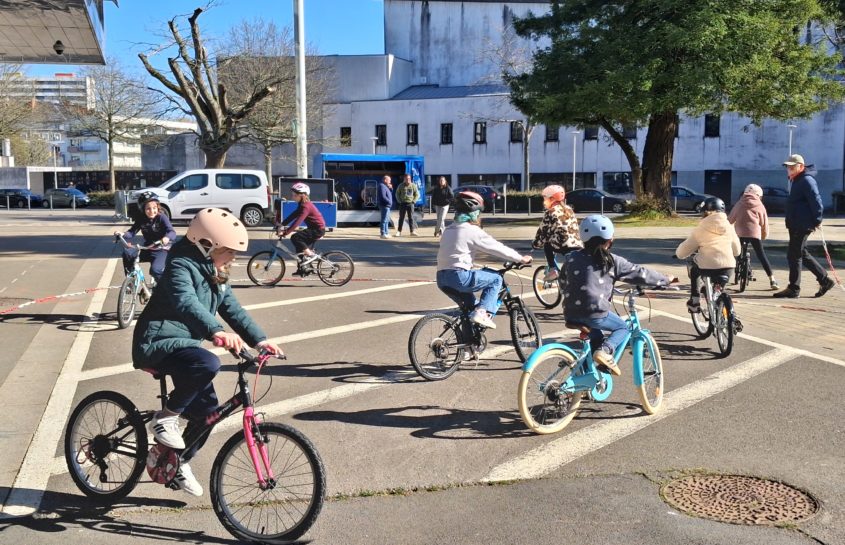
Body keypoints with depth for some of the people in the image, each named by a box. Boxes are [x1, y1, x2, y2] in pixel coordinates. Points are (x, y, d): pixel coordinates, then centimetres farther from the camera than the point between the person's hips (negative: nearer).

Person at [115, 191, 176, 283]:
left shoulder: (162, 217, -14)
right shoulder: (141, 219, -1)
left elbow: (172, 232, -26)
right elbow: (132, 233, -4)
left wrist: (167, 238, -50)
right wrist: (123, 234, -27)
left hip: (161, 250, -5)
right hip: (147, 249, 5)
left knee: (155, 270, -29)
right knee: (127, 252, -18)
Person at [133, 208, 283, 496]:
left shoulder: (215, 274, 10)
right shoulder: (182, 266, -19)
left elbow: (232, 308, 11)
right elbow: (185, 302, -39)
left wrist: (259, 339, -1)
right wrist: (216, 330, -56)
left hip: (183, 344, 9)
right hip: (158, 343, -9)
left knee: (207, 410, 6)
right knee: (208, 364, -36)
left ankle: (179, 461, 27)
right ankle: (166, 417, -14)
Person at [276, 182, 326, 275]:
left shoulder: (306, 206, -21)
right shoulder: (302, 205, 10)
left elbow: (298, 221, -29)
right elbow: (292, 216, 9)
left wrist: (285, 232, -32)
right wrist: (281, 224, -1)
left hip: (318, 229, -10)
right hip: (315, 229, 10)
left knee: (295, 237, -21)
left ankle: (310, 254, -13)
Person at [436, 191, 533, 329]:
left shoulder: (448, 230, 19)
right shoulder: (472, 231, -5)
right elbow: (497, 247, -1)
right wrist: (521, 258, 10)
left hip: (442, 279, 8)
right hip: (459, 276, -8)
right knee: (496, 279, 7)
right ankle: (483, 313, -7)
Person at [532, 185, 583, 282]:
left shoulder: (550, 212, 3)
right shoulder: (569, 209, 22)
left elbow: (542, 230, 6)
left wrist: (535, 244, 21)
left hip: (564, 246, -5)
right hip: (578, 245, 5)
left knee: (547, 246, 21)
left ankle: (553, 270, 7)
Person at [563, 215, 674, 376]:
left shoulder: (571, 258, 10)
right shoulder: (611, 261, 0)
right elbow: (639, 273, 7)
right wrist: (666, 279, 21)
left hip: (571, 314, 5)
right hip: (594, 312, -5)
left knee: (595, 332, 33)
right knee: (622, 327, 20)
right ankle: (605, 351, -6)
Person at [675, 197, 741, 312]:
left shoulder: (700, 229, 1)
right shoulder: (729, 227, 11)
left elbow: (682, 252, 3)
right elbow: (737, 251, 17)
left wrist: (678, 253, 26)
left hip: (708, 267, -3)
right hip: (728, 268, 3)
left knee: (694, 269, 29)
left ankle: (694, 302, 27)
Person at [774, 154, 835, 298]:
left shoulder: (807, 181, -14)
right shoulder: (796, 180, 17)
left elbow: (816, 201, -20)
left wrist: (817, 220, -19)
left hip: (802, 225, -11)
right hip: (796, 225, 11)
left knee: (794, 255, -5)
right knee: (802, 254, 16)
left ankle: (793, 288, 2)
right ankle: (825, 280, 23)